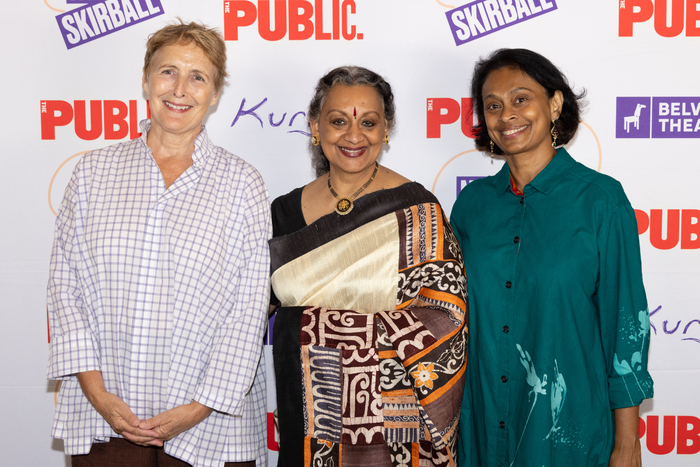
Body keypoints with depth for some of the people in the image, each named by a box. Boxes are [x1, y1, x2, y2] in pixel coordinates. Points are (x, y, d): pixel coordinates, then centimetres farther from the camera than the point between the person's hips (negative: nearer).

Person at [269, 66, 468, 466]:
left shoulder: (415, 211, -9)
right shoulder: (287, 211, 4)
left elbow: (444, 316, -15)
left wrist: (315, 327, -17)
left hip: (389, 417, -3)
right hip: (306, 414, 3)